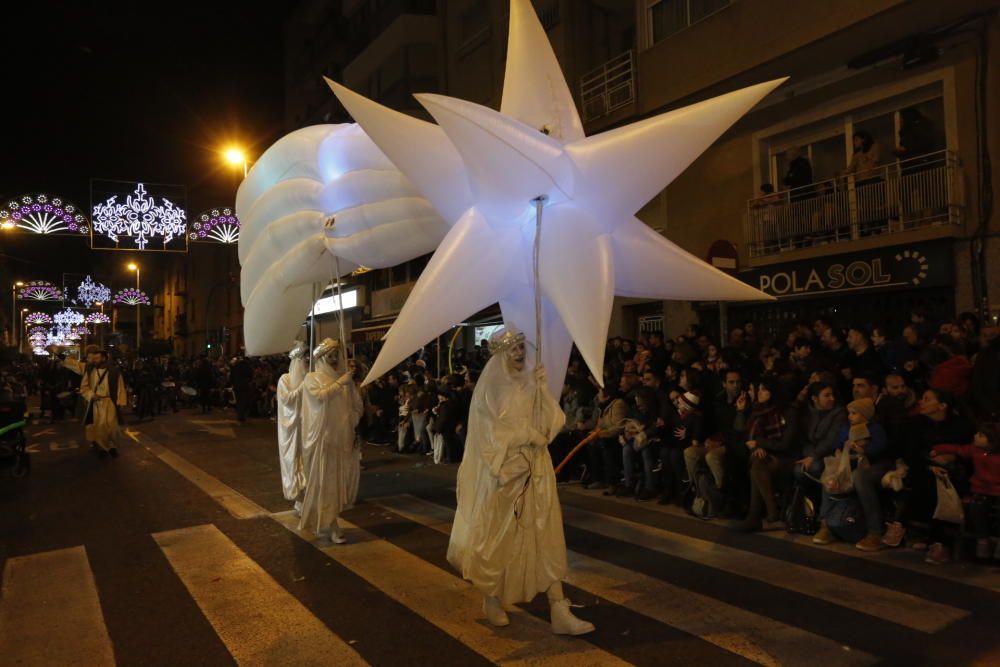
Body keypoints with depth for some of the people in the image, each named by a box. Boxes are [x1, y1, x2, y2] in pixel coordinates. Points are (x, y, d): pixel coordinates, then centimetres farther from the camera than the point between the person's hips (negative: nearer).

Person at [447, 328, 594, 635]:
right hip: (503, 470, -4)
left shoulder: (529, 382, 7)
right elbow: (497, 431, -10)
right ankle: (492, 599, 28)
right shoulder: (490, 386, -6)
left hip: (535, 469, 4)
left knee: (545, 534, 0)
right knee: (498, 537, 8)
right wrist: (532, 436, -10)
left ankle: (559, 610, 2)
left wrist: (541, 389, -11)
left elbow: (550, 421, 1)